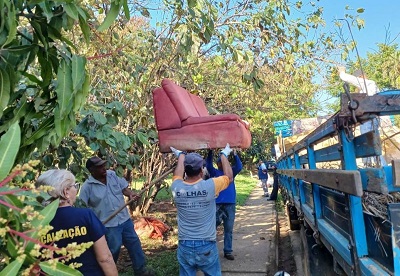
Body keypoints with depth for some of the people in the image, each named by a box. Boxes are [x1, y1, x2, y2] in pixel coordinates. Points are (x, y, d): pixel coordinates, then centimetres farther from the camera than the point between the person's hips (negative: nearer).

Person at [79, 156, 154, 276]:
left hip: (125, 219, 5)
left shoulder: (112, 174, -1)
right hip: (108, 224, -5)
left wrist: (130, 194, -15)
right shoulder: (87, 187, -14)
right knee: (113, 250, 6)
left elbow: (123, 187, 6)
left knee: (134, 243, 14)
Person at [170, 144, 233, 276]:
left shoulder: (176, 187, -9)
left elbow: (178, 174, 16)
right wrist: (224, 155, 17)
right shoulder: (210, 186, -16)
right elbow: (229, 177, 4)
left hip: (184, 246, 2)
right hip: (207, 246, -2)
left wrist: (181, 155, 31)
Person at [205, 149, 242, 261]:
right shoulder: (214, 172, 6)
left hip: (230, 204, 3)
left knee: (229, 229, 9)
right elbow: (208, 165, -11)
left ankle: (228, 251, 19)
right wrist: (210, 152, -23)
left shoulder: (231, 172, 11)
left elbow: (239, 167, -5)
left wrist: (235, 155, -18)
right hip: (217, 204, -3)